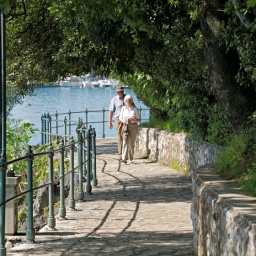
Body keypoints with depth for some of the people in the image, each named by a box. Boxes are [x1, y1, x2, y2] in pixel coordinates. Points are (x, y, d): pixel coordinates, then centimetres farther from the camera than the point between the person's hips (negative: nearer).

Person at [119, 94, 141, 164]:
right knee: (125, 142, -12)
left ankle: (130, 159, 12)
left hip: (133, 126, -1)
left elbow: (139, 120, 2)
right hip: (125, 126, 1)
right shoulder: (123, 108, 5)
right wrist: (123, 120, -9)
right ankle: (124, 158, -19)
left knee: (132, 143, 3)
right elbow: (120, 117, 14)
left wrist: (134, 120, -18)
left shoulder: (135, 109, -1)